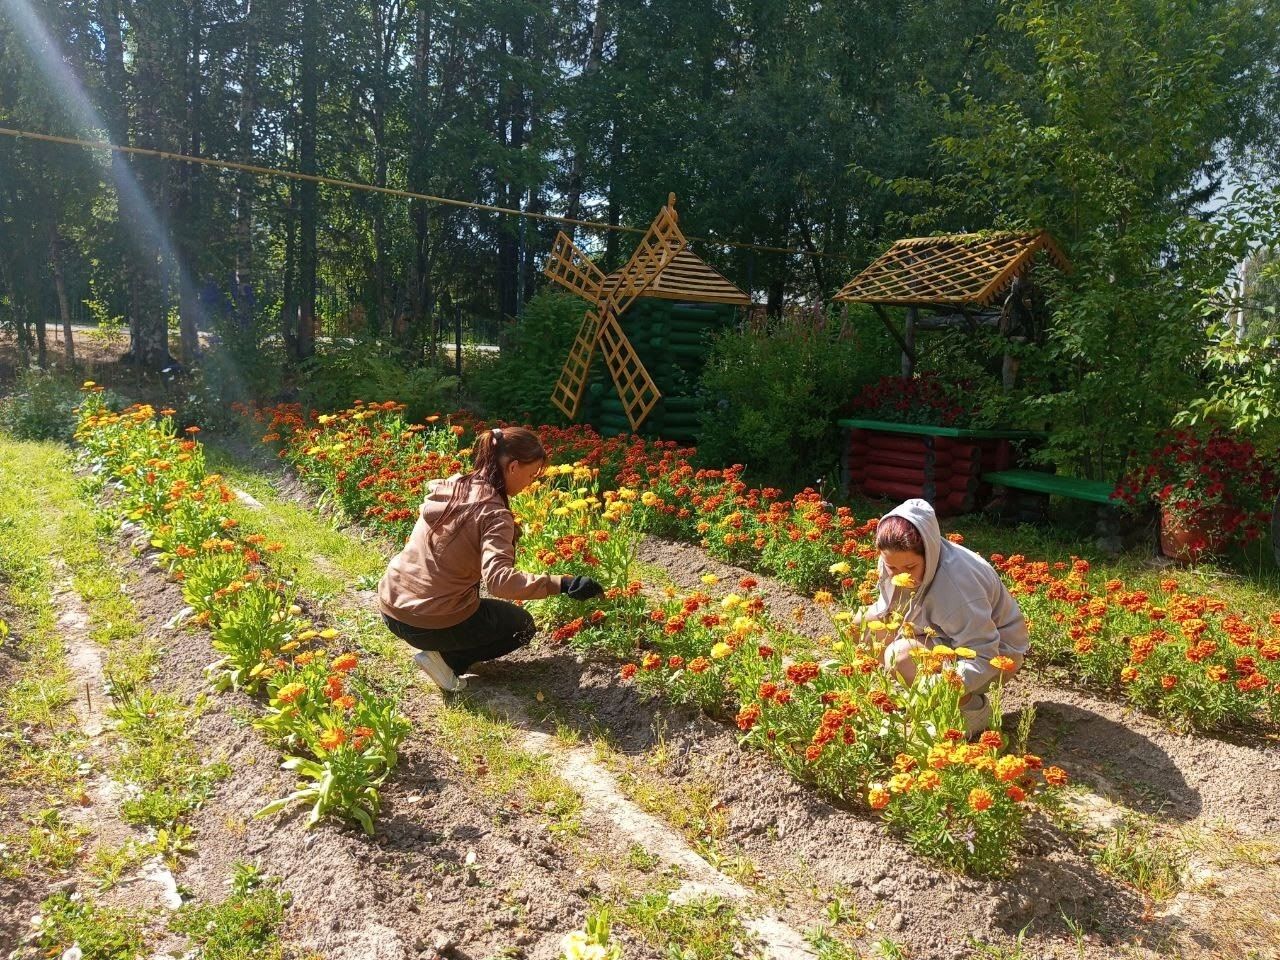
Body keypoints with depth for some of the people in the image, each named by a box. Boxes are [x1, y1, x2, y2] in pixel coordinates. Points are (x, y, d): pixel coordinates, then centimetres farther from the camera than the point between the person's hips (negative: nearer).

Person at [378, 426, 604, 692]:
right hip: (430, 624, -7)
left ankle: (442, 649, 19)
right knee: (522, 625, 17)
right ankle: (445, 658, 1)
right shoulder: (493, 513, -20)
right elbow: (499, 580, -34)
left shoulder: (450, 485, 3)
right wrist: (562, 584, -36)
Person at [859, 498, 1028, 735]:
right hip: (948, 635, 8)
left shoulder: (955, 583, -36)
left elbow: (983, 657, -33)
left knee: (902, 657, -32)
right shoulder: (895, 560, -15)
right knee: (864, 625, -7)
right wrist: (864, 618, -16)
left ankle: (972, 708, -5)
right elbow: (888, 607, 4)